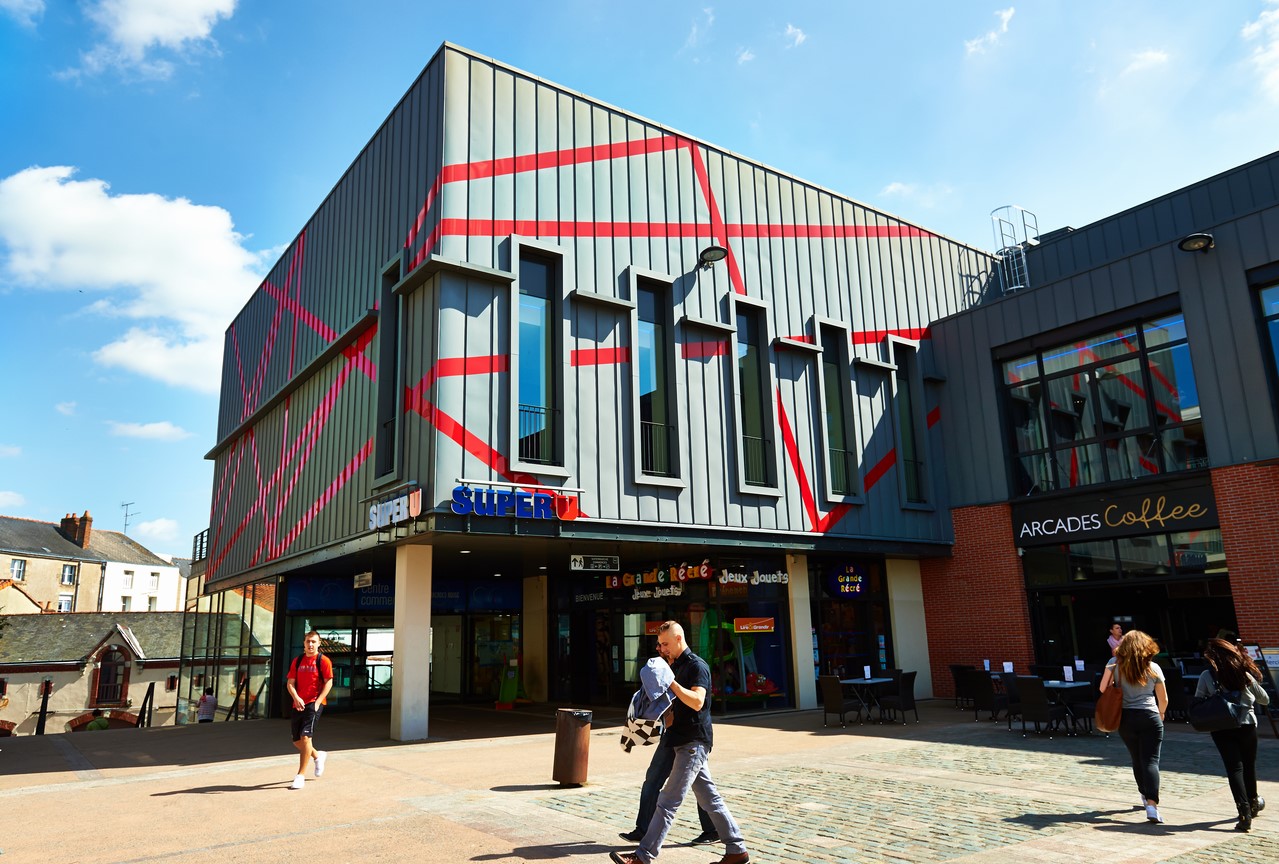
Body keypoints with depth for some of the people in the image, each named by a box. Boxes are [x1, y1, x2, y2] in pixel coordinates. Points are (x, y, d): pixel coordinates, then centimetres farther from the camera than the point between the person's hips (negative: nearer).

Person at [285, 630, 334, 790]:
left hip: (314, 703, -6)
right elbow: (290, 682, 5)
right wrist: (296, 697, -13)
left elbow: (328, 682, -8)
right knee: (297, 740, 11)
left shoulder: (323, 661, -4)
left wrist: (318, 701, -17)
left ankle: (301, 775, -7)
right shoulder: (297, 661, 11)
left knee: (306, 736, -15)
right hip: (298, 704, 6)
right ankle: (318, 756, 38)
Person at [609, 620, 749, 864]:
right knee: (709, 798, 12)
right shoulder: (676, 666, 15)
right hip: (686, 742, 10)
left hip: (693, 743, -10)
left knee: (668, 800, -9)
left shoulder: (697, 665, -13)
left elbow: (697, 702, -25)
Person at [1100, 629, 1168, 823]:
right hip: (1149, 717, -2)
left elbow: (1103, 688, -1)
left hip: (1125, 718, 2)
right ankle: (1152, 804, -18)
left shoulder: (1115, 664, -1)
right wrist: (1161, 714, 27)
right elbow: (1163, 699, 7)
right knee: (1151, 761, -5)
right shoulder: (1153, 668, 0)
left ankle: (1145, 795, 32)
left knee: (1137, 759, 18)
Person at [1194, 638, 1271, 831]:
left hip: (1221, 729, -3)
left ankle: (1245, 813, -11)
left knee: (1234, 768, 0)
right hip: (1247, 725, 3)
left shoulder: (1207, 676, -4)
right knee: (1249, 765, 22)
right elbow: (1265, 699, 11)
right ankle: (1253, 803, 43)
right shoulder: (1244, 674, 1)